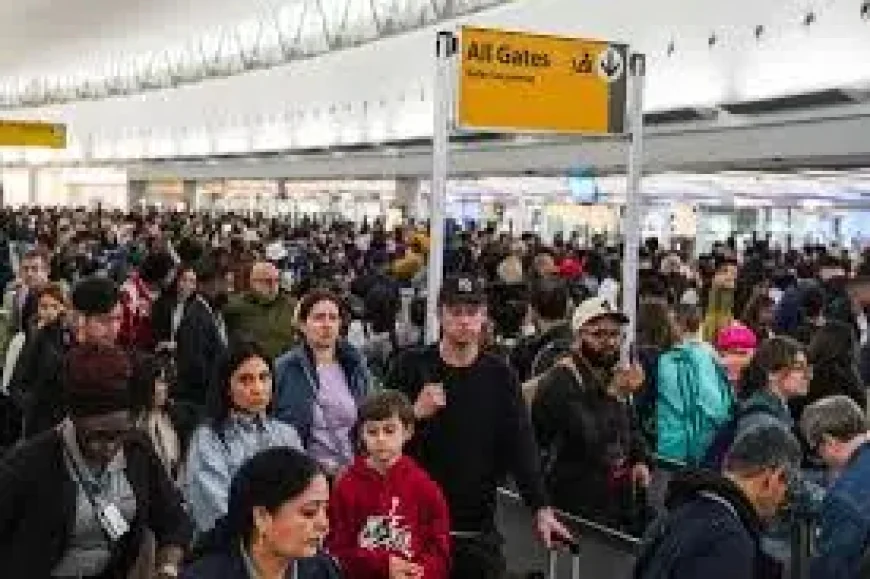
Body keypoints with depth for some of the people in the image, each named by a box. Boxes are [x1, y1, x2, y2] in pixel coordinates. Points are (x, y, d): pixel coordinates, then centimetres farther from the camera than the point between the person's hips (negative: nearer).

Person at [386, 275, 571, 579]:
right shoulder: (412, 366, -1)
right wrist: (416, 414, -18)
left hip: (479, 528, 1)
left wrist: (542, 508, -12)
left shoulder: (499, 375, 2)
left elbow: (521, 445, -3)